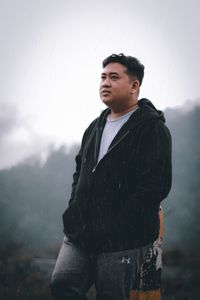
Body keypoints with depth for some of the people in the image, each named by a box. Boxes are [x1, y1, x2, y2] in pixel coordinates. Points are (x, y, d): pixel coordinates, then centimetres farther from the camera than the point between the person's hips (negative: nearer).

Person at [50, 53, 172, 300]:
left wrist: (115, 226, -17)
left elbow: (154, 185, -17)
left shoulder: (152, 129, -8)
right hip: (80, 235, 7)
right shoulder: (96, 127, 18)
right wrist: (75, 210, 10)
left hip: (123, 241, -7)